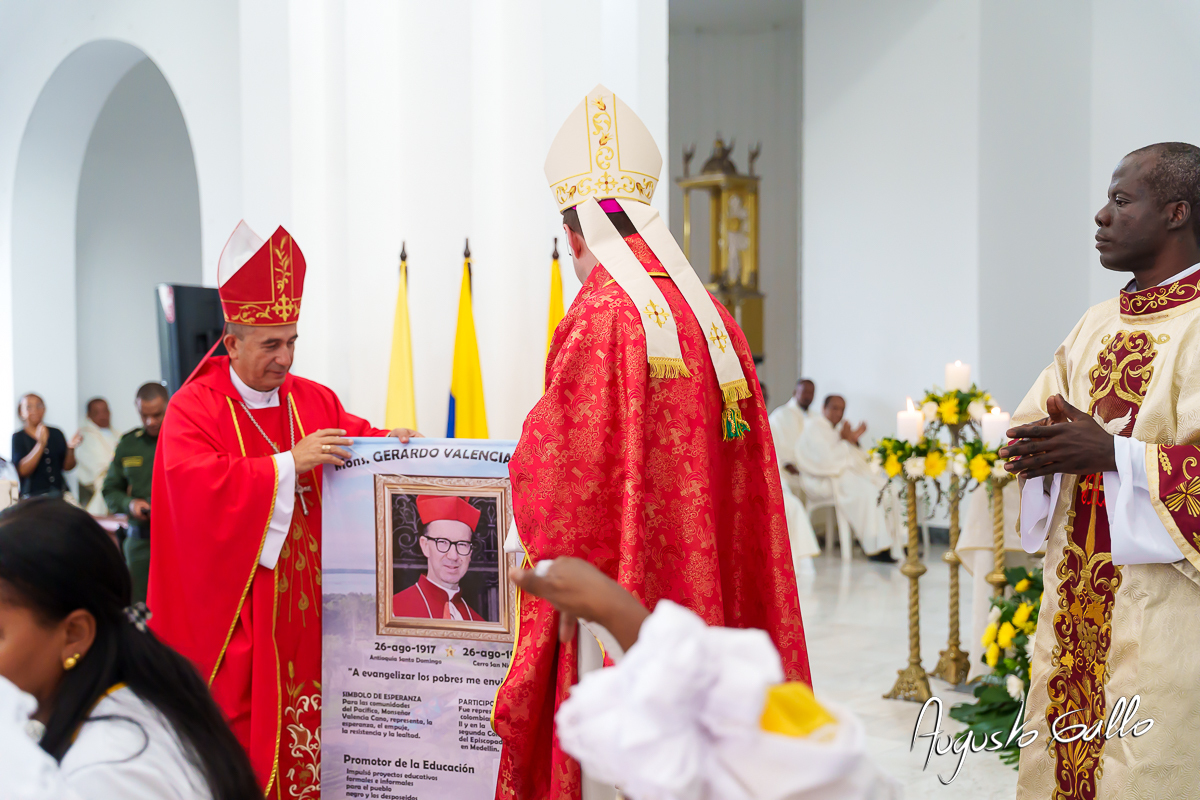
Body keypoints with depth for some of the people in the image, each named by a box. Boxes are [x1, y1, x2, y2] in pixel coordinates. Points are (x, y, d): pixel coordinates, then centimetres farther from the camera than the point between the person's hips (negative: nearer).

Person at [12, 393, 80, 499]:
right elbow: (23, 470, -12)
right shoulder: (18, 437, 3)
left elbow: (67, 467, 11)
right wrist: (40, 444, -20)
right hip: (32, 495, -3)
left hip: (59, 492, 3)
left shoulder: (56, 434, 14)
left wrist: (71, 449, -8)